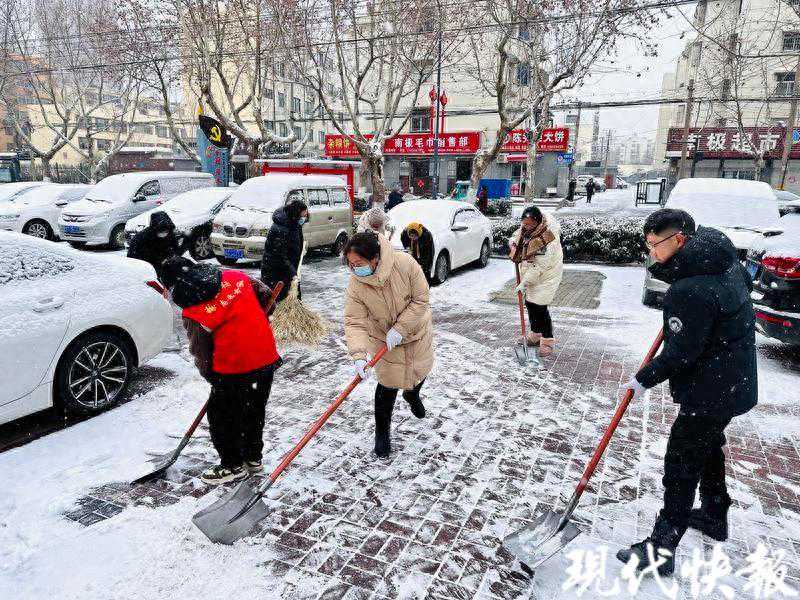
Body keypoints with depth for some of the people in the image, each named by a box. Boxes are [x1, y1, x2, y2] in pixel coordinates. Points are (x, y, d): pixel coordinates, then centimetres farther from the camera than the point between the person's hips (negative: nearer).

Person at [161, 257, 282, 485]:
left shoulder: (193, 314, -10)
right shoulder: (236, 276, 1)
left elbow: (201, 353, 0)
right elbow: (265, 295, 12)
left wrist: (212, 377, 17)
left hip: (234, 368, -6)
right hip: (267, 359, 7)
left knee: (222, 416, 15)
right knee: (255, 410, 23)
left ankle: (233, 466, 27)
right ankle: (253, 458, 39)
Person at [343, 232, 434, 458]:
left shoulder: (405, 263, -32)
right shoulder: (356, 285, -26)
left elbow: (420, 300, -23)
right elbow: (354, 323, -26)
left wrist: (400, 328, -28)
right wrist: (358, 355, -41)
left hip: (416, 331, 1)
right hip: (383, 338, -1)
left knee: (420, 370, 23)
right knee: (388, 385, -1)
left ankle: (412, 394, 59)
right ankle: (382, 432, 21)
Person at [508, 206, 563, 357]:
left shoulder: (547, 240, -32)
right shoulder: (526, 227, -10)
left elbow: (539, 267, -28)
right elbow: (518, 234, 15)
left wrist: (525, 282, -24)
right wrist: (514, 244, -4)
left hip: (545, 276, -8)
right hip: (530, 273, 8)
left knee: (539, 307, -9)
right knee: (529, 303, 14)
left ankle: (548, 341, 6)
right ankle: (535, 335, 31)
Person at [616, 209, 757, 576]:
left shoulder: (688, 290, -29)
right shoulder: (726, 263, 1)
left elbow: (681, 353, -26)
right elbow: (745, 281, 25)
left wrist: (644, 379, -11)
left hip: (710, 391, -10)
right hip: (734, 381, 10)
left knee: (682, 464, -1)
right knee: (709, 447, 26)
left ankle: (661, 549, 11)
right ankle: (715, 516, 46)